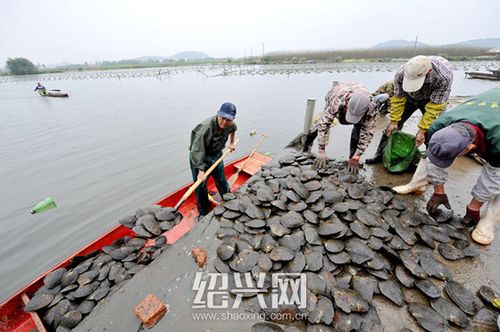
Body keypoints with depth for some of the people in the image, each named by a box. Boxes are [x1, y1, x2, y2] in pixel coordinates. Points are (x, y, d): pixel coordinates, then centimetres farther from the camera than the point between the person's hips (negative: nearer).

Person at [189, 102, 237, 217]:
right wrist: (201, 170, -35)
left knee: (222, 181, 17)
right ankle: (203, 213, 21)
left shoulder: (231, 125, -12)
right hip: (198, 158, -5)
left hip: (216, 156, 5)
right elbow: (197, 150, -33)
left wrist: (232, 143, 20)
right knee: (200, 186, 1)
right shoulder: (206, 127, -34)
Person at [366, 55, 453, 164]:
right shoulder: (401, 74, -34)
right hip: (409, 97, 2)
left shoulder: (444, 77, -39)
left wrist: (422, 130, -32)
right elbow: (398, 99, -20)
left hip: (434, 99, -1)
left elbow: (434, 107, -32)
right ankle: (380, 155, 6)